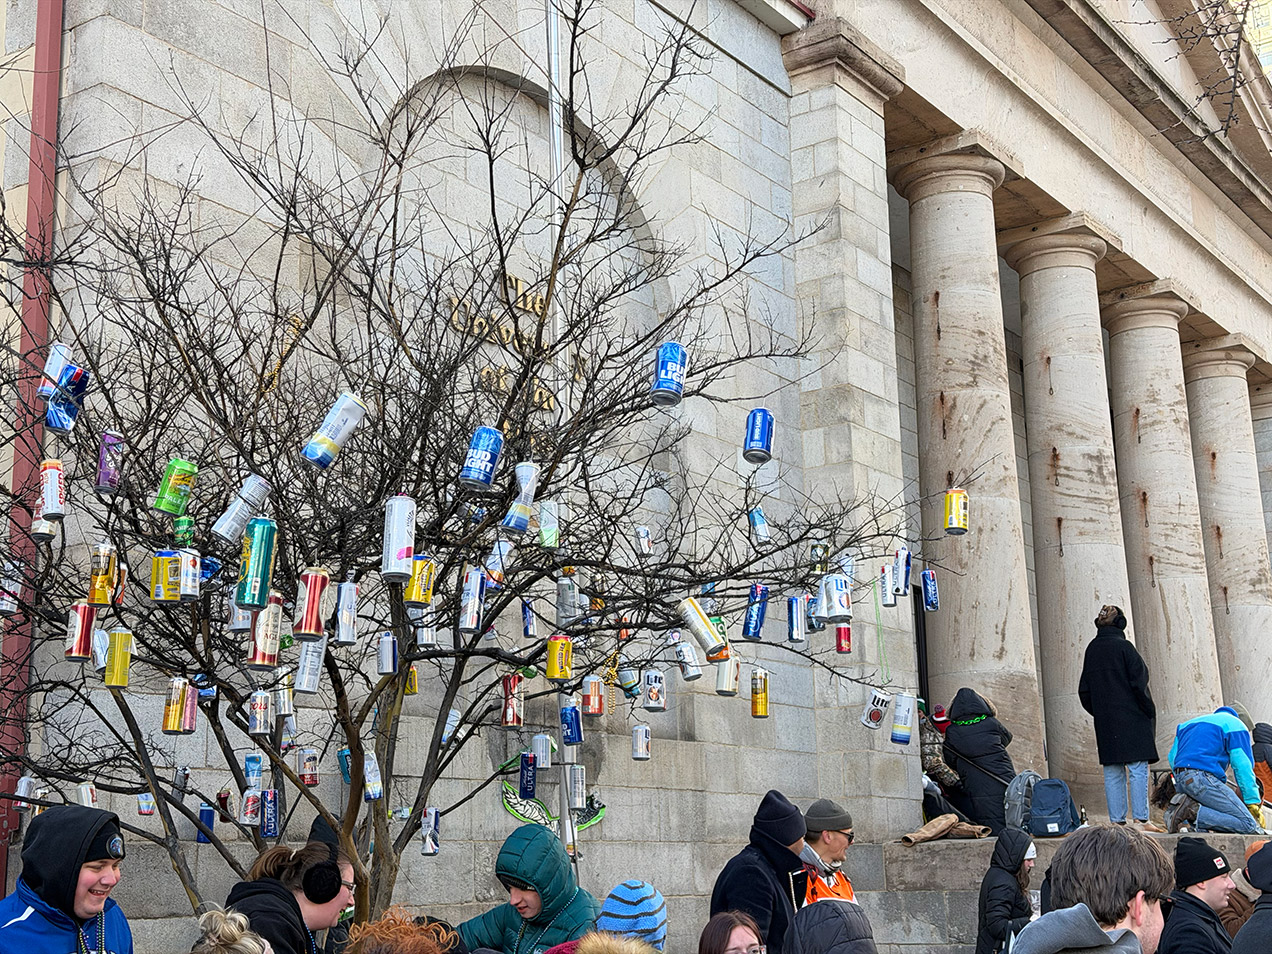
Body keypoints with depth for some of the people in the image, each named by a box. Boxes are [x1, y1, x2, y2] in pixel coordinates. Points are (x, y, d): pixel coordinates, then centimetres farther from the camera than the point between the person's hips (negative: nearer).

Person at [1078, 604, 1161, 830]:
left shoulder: (1092, 649, 9)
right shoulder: (1123, 646, -9)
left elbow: (1084, 690, 12)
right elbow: (1138, 683, -12)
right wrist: (1149, 711, -3)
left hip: (1105, 719, 6)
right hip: (1131, 717, -5)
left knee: (1112, 771, 7)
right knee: (1137, 768, -3)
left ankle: (1117, 820, 6)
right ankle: (1140, 819, -6)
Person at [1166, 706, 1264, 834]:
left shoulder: (1188, 724, 32)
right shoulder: (1234, 724, 11)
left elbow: (1172, 757, 28)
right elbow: (1242, 766, 1)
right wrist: (1253, 803, 3)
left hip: (1179, 780, 8)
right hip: (1204, 777, -8)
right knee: (1248, 825, -8)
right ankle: (1195, 812, -24)